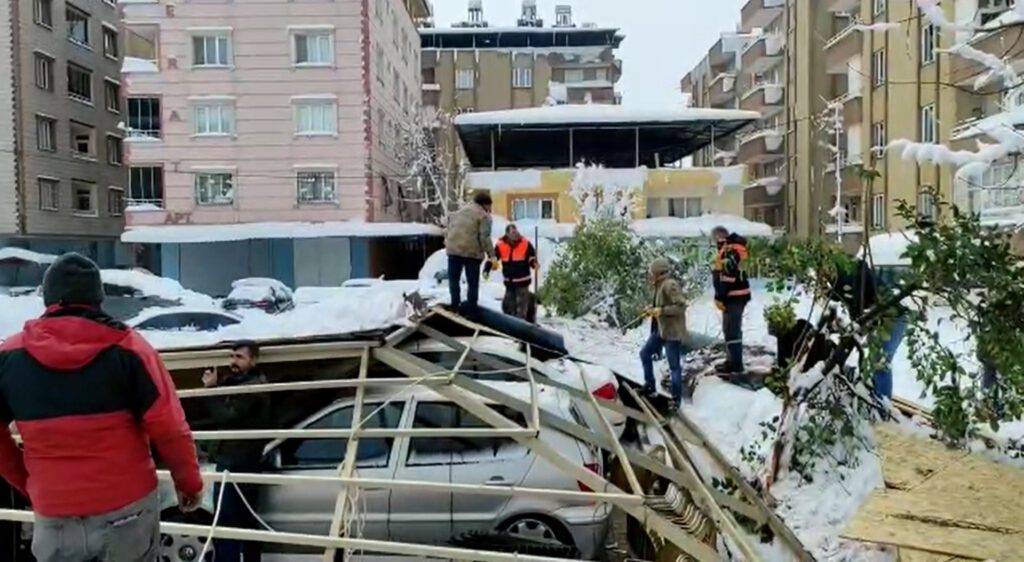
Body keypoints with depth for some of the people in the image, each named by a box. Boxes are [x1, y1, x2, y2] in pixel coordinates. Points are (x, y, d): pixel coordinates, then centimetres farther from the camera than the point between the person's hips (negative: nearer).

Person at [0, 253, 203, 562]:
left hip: (54, 518, 2)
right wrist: (189, 482, 3)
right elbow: (169, 428, -11)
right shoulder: (128, 347, -11)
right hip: (128, 508, -1)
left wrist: (27, 484, 19)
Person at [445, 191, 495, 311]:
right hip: (472, 252, -4)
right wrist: (491, 255, -10)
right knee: (472, 282, 5)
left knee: (454, 279, 13)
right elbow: (484, 237, -11)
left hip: (453, 250, 4)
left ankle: (455, 305, 8)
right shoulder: (484, 216, -1)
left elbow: (449, 230, 20)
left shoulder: (458, 212, 21)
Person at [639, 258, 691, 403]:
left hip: (672, 331, -10)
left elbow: (681, 306, -25)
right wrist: (652, 310, 7)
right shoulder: (660, 285, 9)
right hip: (660, 329, 10)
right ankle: (649, 385, 31)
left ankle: (676, 398, 10)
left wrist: (661, 311, -24)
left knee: (674, 366, 0)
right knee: (645, 353, 17)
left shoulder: (670, 285, -21)